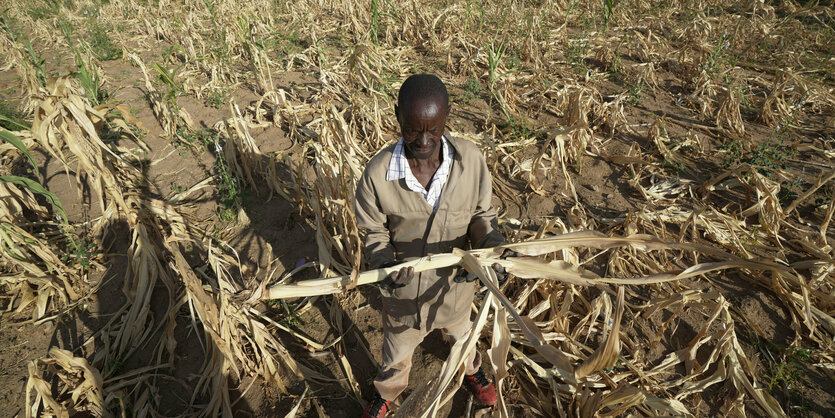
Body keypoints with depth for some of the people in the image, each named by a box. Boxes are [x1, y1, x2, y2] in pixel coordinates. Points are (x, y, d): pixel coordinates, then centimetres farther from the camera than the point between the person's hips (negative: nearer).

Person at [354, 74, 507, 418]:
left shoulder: (471, 159, -22)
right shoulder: (378, 173, -26)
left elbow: (482, 214, -8)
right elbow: (374, 233, -12)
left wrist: (490, 245, -28)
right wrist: (384, 264, -32)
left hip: (455, 278, 2)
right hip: (404, 286, -1)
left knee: (461, 331, 35)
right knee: (397, 347, 28)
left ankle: (471, 370, 71)